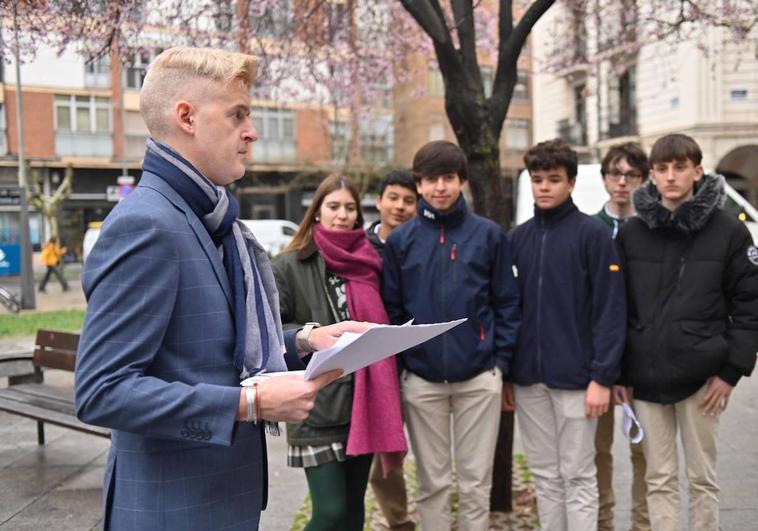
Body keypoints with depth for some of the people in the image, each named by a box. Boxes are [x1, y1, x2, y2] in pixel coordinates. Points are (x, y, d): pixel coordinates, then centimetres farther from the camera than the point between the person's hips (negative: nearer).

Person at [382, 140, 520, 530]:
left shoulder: (489, 235, 1)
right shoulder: (400, 240, 3)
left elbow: (507, 304, 2)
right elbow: (391, 309, 4)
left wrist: (501, 361, -3)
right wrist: (398, 364, -1)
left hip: (479, 377, 0)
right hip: (420, 379, 1)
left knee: (476, 481, 9)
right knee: (432, 482, 12)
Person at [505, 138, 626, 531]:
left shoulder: (592, 233, -6)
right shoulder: (518, 238, 9)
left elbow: (610, 310, -10)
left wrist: (602, 376, -15)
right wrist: (505, 372, 8)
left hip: (575, 379, -5)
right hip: (528, 379, 5)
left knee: (578, 477, 4)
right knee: (545, 476, 14)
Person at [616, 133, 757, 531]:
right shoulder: (630, 233, 4)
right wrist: (617, 371, 2)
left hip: (701, 377, -2)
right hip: (646, 377, 2)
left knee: (702, 478, 9)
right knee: (659, 480, 10)